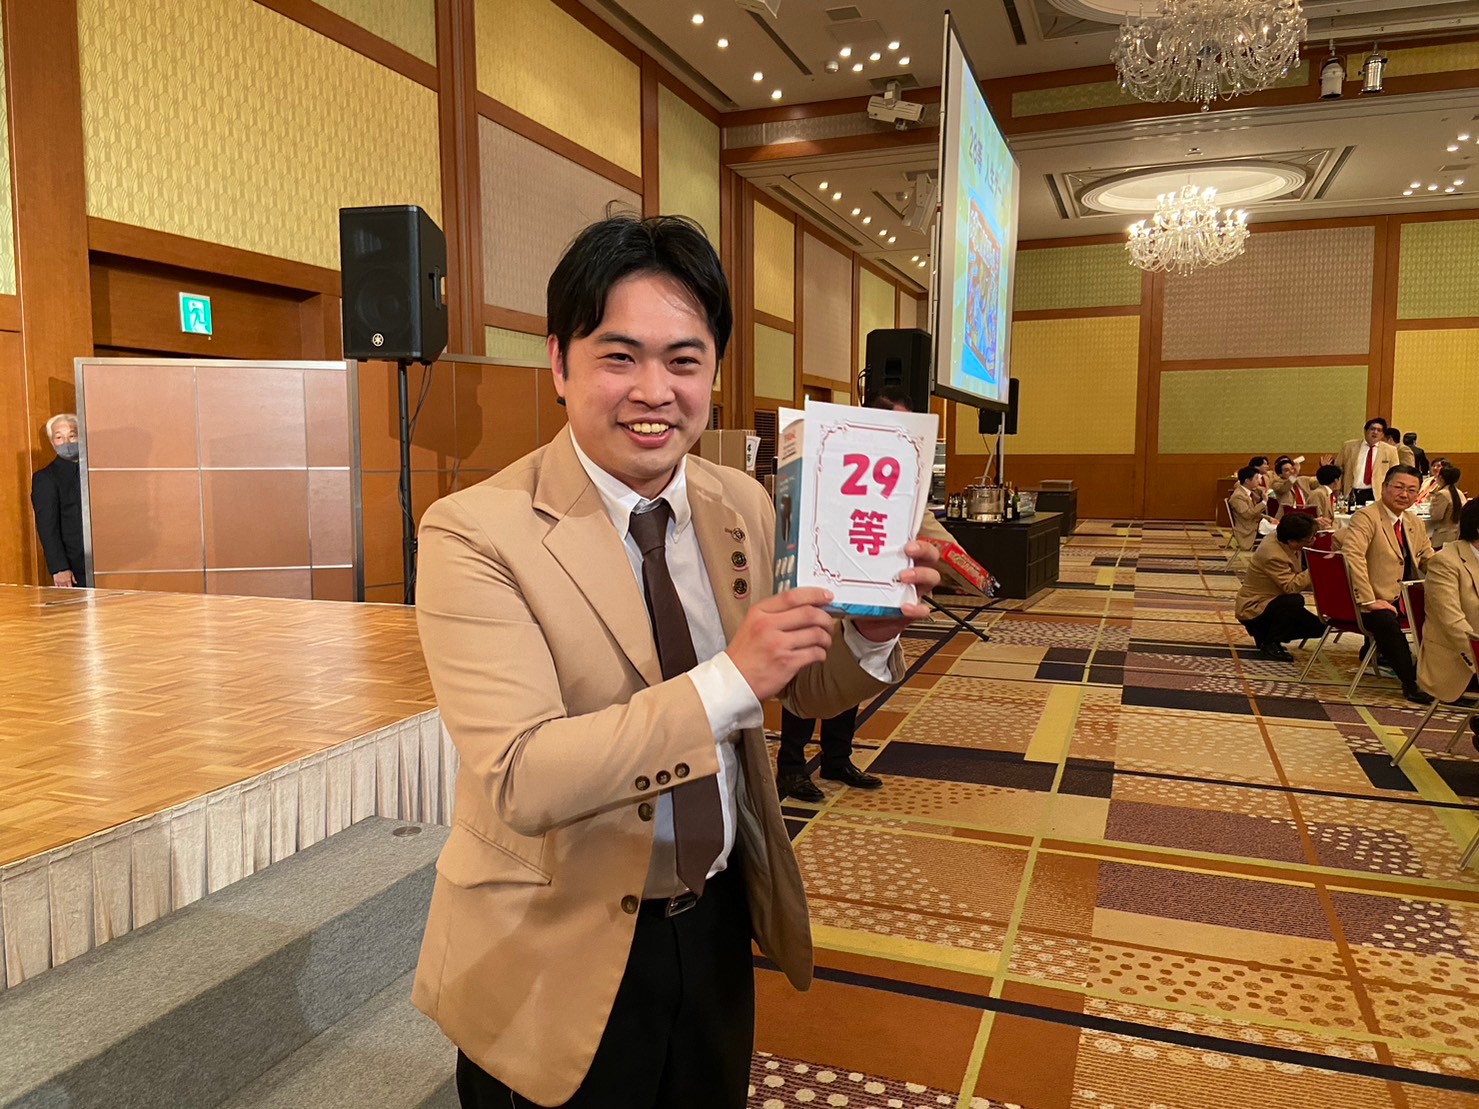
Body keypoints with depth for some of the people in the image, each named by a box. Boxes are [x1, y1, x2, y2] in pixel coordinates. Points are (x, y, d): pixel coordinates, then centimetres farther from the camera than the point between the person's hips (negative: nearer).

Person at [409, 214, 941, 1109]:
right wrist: (728, 681, -34)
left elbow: (806, 691, 6)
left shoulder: (744, 507, -4)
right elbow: (519, 781, -27)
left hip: (719, 920, 5)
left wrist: (869, 633, -16)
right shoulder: (476, 533, -21)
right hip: (560, 951, -5)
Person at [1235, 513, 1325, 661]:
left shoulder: (1281, 539, -5)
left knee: (1318, 627, 4)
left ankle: (1266, 634, 17)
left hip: (1269, 602, 9)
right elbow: (1291, 586, -35)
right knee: (1295, 601, -35)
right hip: (1252, 609, -9)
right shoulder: (1273, 555, -31)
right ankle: (1269, 644, -15)